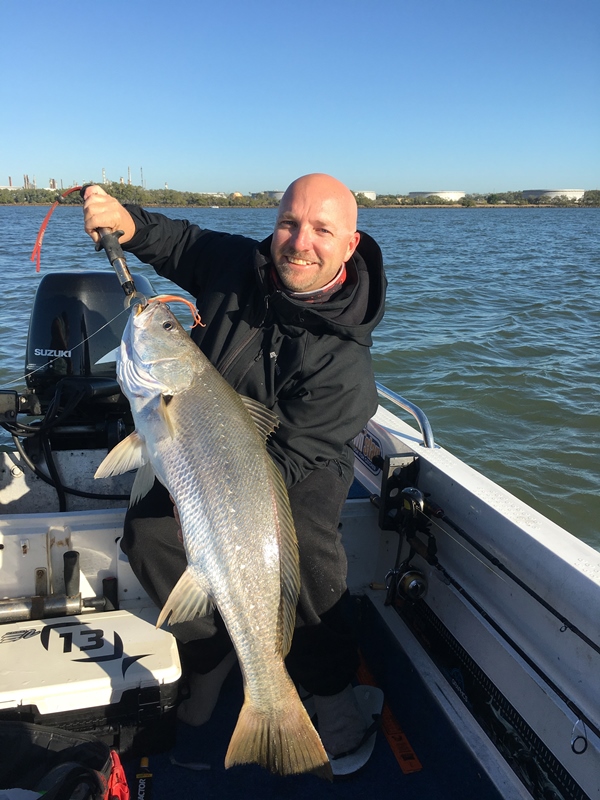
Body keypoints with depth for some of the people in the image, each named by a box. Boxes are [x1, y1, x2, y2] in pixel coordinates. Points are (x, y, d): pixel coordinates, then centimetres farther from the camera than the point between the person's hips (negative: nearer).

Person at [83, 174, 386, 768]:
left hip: (303, 468, -4)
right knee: (146, 532, -18)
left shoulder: (346, 359, -27)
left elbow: (289, 457, -27)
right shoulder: (237, 264, -11)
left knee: (306, 545, -34)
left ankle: (331, 687, -6)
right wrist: (128, 224, -10)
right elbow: (183, 241, 10)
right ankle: (212, 653, 7)